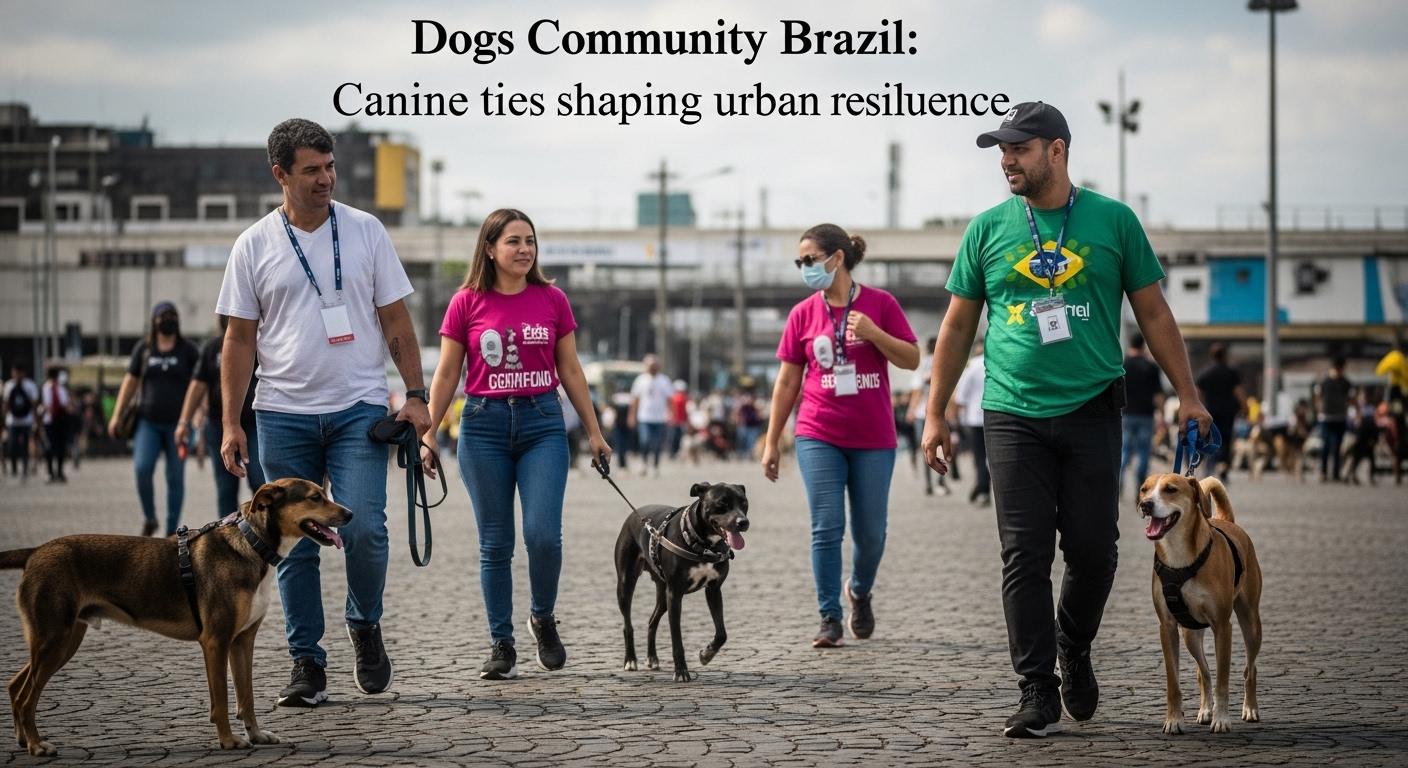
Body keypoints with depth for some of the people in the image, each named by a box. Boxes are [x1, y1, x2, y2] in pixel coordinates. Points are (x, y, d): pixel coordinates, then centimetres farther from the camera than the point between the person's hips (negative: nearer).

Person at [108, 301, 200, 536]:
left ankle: (172, 531, 8)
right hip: (148, 422, 1)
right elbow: (130, 382, 11)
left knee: (175, 478, 0)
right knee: (142, 469, -16)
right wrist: (117, 415, 6)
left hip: (177, 424, -1)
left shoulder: (188, 350, 1)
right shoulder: (144, 348, 8)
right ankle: (149, 517, 6)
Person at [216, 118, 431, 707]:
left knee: (363, 529, -14)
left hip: (358, 408, -1)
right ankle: (307, 663, 14)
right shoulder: (254, 246, 3)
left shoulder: (365, 231, 4)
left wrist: (416, 395, -1)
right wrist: (231, 423, -1)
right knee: (295, 544, 4)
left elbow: (396, 321, 7)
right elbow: (239, 339, 5)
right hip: (283, 415, 1)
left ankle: (365, 625, 14)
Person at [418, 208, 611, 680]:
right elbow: (446, 375, 5)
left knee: (543, 534, -12)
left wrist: (594, 431, 10)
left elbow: (570, 371, 11)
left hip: (542, 422, 1)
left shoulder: (552, 300, 5)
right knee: (495, 543, 2)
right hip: (484, 424, 0)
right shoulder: (467, 303, 1)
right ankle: (501, 646, 12)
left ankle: (543, 619, 15)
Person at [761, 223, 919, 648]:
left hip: (873, 438, 0)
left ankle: (860, 592, 34)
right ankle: (830, 618, 2)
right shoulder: (803, 314, 3)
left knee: (870, 531, 6)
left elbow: (912, 359, -1)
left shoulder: (880, 303, -1)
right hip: (819, 437, 1)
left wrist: (873, 333, -18)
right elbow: (787, 382, 7)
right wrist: (771, 442, 6)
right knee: (826, 528, -5)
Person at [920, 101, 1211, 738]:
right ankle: (1038, 691, 3)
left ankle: (1074, 648, 29)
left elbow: (1153, 313, 8)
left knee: (1093, 549, 1)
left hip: (1090, 410, 0)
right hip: (1014, 415, 0)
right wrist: (935, 415, 8)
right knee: (1024, 556, -3)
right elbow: (957, 327, 11)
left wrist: (1187, 394, 3)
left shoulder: (1113, 220, 4)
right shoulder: (987, 228, 6)